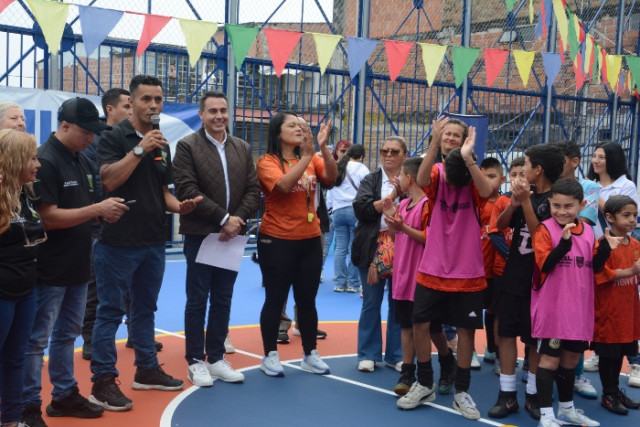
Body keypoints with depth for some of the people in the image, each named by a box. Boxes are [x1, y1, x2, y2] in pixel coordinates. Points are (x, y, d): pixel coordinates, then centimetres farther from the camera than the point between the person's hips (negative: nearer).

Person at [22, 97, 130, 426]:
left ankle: (64, 395, 29)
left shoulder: (82, 161, 12)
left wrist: (106, 212, 1)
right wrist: (97, 209, -21)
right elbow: (49, 217, -22)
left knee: (67, 335, 17)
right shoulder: (44, 161, -15)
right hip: (49, 270, -8)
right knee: (36, 340, 2)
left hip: (77, 267, 9)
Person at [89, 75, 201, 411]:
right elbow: (109, 180, -21)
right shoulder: (114, 137, -7)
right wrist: (140, 150, -23)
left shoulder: (162, 144, 12)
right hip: (119, 242, -6)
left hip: (153, 242, 7)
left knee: (145, 309, 16)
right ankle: (103, 382, 7)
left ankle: (147, 370, 27)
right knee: (110, 311, 0)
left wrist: (178, 206, -2)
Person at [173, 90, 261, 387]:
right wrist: (223, 219, -17)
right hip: (200, 235, -4)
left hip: (232, 236, 5)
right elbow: (187, 191, -14)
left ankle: (216, 358, 20)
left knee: (223, 301, 11)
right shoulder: (187, 146, -4)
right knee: (197, 301, 3)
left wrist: (238, 220, -11)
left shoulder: (242, 148, 11)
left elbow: (253, 190, 6)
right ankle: (196, 361, 12)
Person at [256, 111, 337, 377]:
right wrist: (307, 157, -26)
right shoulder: (267, 161, -8)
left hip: (310, 240, 4)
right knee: (275, 300, 4)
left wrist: (323, 147, -20)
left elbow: (331, 177, -10)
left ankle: (310, 355, 23)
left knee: (307, 300, 11)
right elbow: (284, 185, -25)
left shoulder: (311, 159, 5)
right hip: (276, 241, -4)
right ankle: (270, 356, 17)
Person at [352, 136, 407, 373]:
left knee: (399, 302, 6)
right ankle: (369, 354, 17)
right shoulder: (371, 180, 7)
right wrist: (392, 196, -12)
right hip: (373, 248, 0)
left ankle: (396, 355, 18)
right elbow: (361, 208, -10)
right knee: (371, 302, 6)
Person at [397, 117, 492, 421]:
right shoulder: (437, 174, -5)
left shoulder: (473, 183, -8)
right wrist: (434, 144, -42)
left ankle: (461, 391, 22)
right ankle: (425, 384, 24)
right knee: (420, 323, 4)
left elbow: (487, 192, -32)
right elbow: (421, 179, -29)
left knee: (465, 329, 6)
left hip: (467, 274, -1)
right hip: (432, 270, 1)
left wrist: (468, 158, -42)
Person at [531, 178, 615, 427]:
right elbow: (545, 265, -20)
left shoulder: (587, 231, 7)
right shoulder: (545, 229, -11)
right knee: (550, 359, 0)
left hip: (579, 308, 6)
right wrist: (564, 242, -32)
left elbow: (595, 267, 10)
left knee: (571, 358, 17)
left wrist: (605, 248, -7)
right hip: (552, 309, -6)